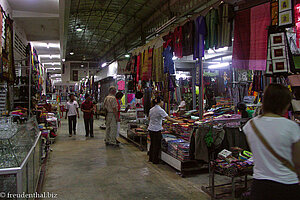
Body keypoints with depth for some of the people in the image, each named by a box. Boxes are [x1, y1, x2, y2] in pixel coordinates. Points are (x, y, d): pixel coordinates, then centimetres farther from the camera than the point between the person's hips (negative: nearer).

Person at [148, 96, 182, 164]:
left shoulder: (151, 109, 6)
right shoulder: (160, 110, -17)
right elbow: (169, 119, -20)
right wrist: (177, 121, -11)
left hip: (150, 129, 8)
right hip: (156, 130, -8)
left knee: (152, 144, 19)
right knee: (157, 145, 4)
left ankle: (151, 158, 29)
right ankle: (155, 160, 14)